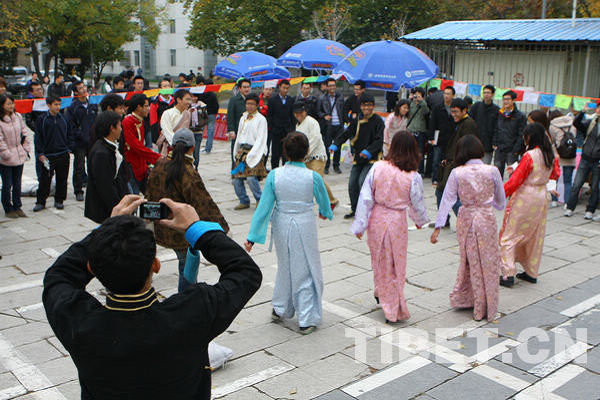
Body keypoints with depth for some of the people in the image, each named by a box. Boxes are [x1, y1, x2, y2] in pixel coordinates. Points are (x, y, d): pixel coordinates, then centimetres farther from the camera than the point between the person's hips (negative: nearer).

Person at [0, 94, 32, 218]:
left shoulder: (17, 116, 5)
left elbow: (24, 133, 12)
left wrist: (26, 149, 7)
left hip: (20, 156, 5)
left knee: (17, 183, 14)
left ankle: (17, 207, 25)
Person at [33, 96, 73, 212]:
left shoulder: (63, 119, 6)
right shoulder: (41, 120, -2)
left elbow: (70, 135, 15)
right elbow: (37, 138, -1)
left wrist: (69, 148, 6)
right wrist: (40, 154, -5)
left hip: (63, 155, 3)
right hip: (48, 155, -3)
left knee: (62, 179, 7)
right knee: (45, 180, 0)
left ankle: (59, 200, 20)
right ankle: (40, 202, 11)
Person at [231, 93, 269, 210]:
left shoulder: (261, 119, -2)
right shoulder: (243, 118, 17)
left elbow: (260, 140, -8)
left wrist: (250, 155, -15)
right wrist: (237, 151, 16)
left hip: (255, 152, -6)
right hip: (242, 151, 6)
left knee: (251, 177, -21)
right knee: (236, 179, -1)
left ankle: (260, 200, 0)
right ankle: (244, 201, 17)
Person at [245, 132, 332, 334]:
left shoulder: (274, 175, -13)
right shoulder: (313, 177, -15)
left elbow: (264, 206, -11)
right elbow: (324, 200, 4)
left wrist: (252, 236, -5)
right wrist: (325, 212, 27)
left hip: (281, 226, 3)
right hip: (304, 226, -2)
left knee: (285, 266, 23)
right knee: (305, 270, 10)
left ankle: (280, 308, 38)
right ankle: (307, 320, 16)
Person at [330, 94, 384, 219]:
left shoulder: (378, 121, -8)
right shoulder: (357, 121, 7)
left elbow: (379, 140, -16)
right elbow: (346, 134, 3)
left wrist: (368, 151, -33)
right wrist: (335, 145, -15)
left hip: (371, 159, -5)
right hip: (358, 158, 5)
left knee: (362, 182, -19)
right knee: (352, 184, 4)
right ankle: (354, 209, 23)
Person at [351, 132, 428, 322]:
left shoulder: (377, 167, -11)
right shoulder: (413, 177, -14)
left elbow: (365, 198, -9)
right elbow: (418, 205, -2)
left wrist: (360, 225, -2)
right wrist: (420, 220, 20)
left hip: (377, 219, 2)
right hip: (397, 222, -1)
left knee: (380, 261, 20)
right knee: (396, 264, 13)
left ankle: (382, 293, 38)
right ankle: (394, 309, 21)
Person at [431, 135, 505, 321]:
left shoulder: (456, 173, -7)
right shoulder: (492, 171, -7)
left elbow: (447, 200, -7)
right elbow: (501, 202, 3)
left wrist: (438, 227, -5)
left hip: (466, 219, 1)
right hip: (487, 219, -1)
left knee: (470, 261, 19)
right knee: (488, 263, 11)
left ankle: (462, 299, 30)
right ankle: (487, 308, 20)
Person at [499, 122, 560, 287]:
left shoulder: (529, 156, -19)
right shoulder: (549, 155, 4)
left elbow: (516, 180, -19)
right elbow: (555, 175, 20)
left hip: (525, 198, -8)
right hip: (542, 197, 8)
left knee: (510, 235, -1)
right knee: (534, 235, 16)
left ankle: (508, 274, -5)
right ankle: (531, 273, 24)